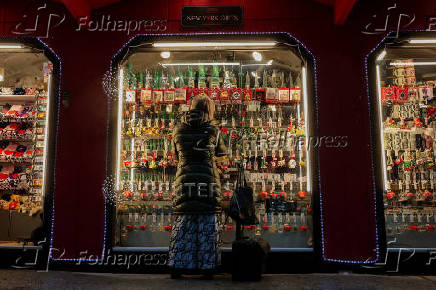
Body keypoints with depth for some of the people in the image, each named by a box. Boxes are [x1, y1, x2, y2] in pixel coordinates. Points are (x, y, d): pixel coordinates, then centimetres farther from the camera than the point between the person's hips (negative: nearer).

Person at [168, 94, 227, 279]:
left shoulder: (178, 130, 6)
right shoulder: (212, 130, 0)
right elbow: (221, 154, 14)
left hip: (184, 182, 2)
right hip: (208, 182, -2)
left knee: (183, 224, 10)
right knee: (208, 225, 6)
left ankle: (177, 266, 14)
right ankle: (207, 267, 11)